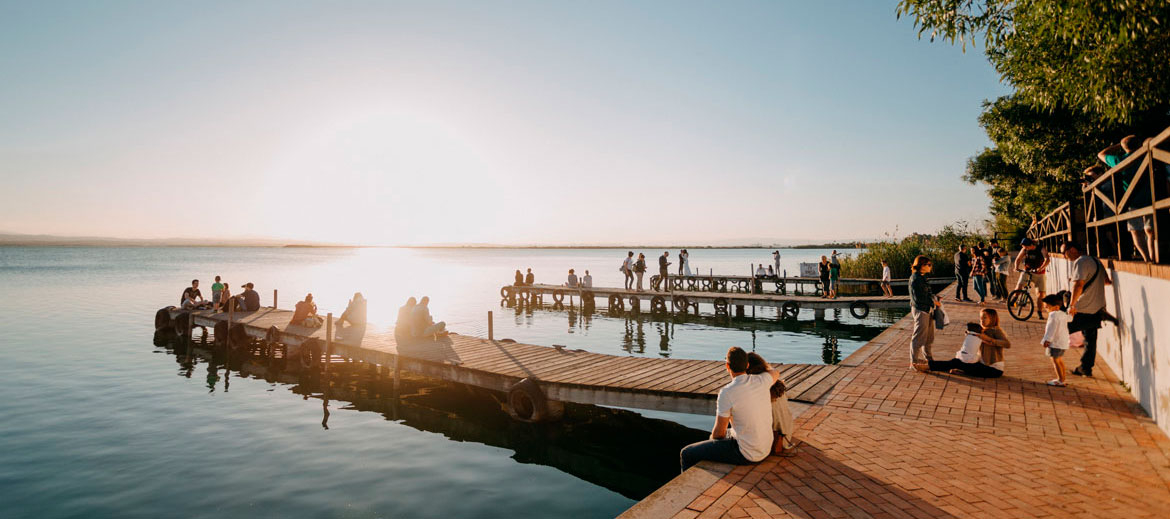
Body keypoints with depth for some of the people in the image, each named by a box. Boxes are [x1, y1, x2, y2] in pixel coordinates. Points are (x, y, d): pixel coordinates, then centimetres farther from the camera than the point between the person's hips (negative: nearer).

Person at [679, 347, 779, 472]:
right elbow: (775, 373, 22)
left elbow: (719, 432, -13)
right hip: (765, 448, 7)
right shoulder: (761, 381, -5)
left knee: (687, 454, 2)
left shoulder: (726, 393, -22)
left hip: (746, 453, -7)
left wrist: (712, 438, 9)